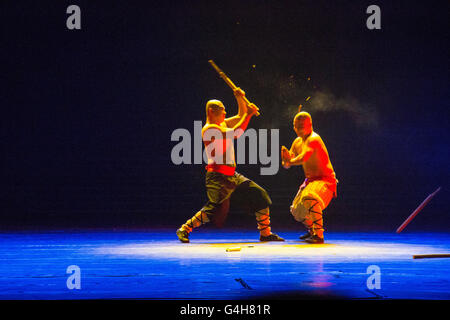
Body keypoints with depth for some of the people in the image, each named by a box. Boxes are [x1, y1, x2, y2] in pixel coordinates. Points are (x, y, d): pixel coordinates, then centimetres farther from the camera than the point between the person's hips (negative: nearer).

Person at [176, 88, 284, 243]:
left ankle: (265, 233, 12)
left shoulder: (223, 124, 17)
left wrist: (240, 98, 11)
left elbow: (241, 116, 28)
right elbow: (235, 133, -22)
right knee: (215, 207, -22)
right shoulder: (209, 129, -12)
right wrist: (248, 114, -18)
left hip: (232, 176, 9)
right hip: (218, 176, -9)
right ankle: (184, 229, -8)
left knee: (260, 195, 5)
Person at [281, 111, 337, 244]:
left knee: (309, 198, -38)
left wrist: (290, 161, -16)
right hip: (310, 180, 10)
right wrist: (285, 156, -11)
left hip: (325, 180, -10)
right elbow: (287, 164, 12)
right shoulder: (297, 142, 10)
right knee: (296, 211, 17)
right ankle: (311, 229, 46)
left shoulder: (313, 139, -19)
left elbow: (303, 158, -34)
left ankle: (318, 235, -34)